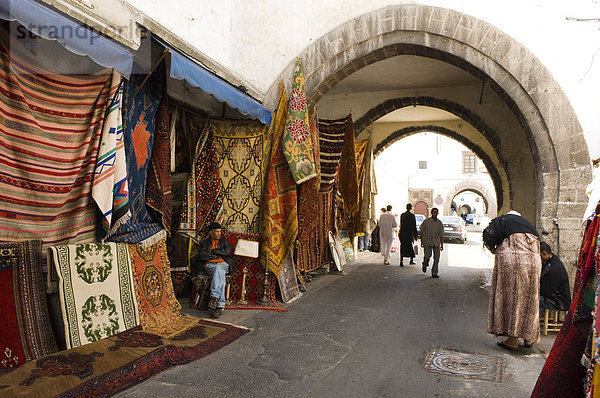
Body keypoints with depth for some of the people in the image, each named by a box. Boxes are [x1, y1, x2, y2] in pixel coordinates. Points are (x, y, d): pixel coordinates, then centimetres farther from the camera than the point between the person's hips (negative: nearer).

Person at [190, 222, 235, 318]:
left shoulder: (224, 241, 22)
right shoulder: (205, 242, 19)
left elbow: (227, 251, 1)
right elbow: (202, 256, 0)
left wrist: (213, 251, 3)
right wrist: (217, 256, 1)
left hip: (223, 264, 1)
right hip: (209, 265, -1)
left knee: (218, 269, -39)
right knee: (220, 275, -36)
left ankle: (214, 297, -49)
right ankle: (220, 306, -48)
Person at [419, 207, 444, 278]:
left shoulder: (439, 223, 7)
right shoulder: (426, 221, -1)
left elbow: (441, 235, 12)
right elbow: (421, 232, 2)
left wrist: (442, 244, 9)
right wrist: (422, 241, -4)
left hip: (436, 243, 3)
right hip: (427, 242, -2)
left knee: (436, 258, -3)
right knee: (427, 256, -7)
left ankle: (434, 273, 6)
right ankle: (425, 264, 28)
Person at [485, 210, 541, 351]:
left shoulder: (501, 220, 14)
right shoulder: (527, 223, 26)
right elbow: (537, 242, 20)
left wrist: (494, 250, 12)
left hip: (510, 260, -4)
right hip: (532, 262, 4)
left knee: (510, 297, 3)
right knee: (529, 299, 14)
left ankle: (512, 339, 3)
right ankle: (528, 338, 23)